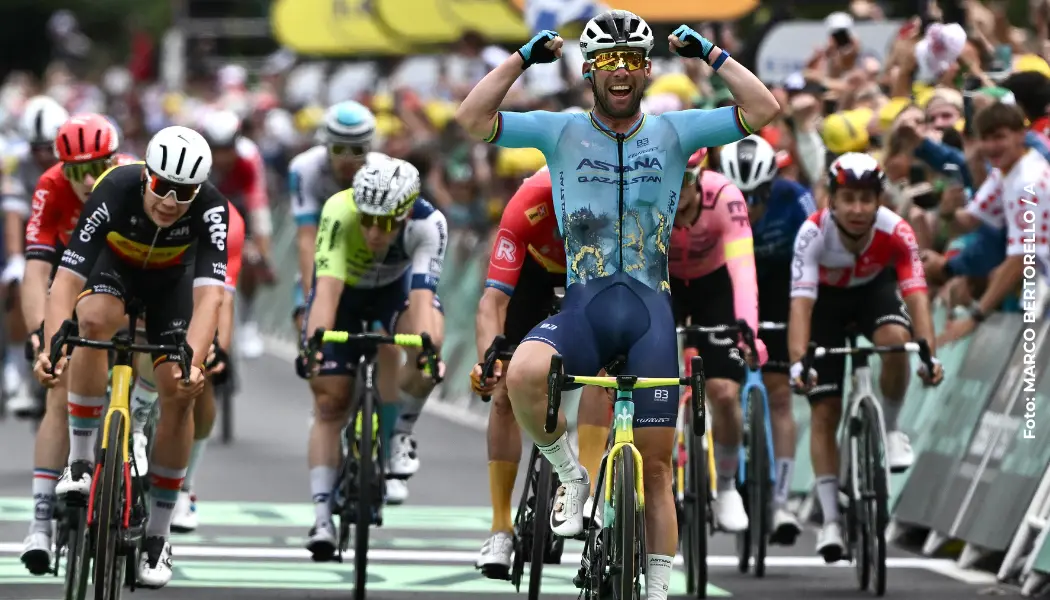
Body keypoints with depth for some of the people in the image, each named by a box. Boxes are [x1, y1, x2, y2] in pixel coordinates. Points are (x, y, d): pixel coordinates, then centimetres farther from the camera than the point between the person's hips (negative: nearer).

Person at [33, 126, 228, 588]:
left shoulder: (211, 209, -35)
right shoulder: (116, 191, -37)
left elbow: (208, 294, -43)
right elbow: (67, 278, -41)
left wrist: (193, 363, -58)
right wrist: (52, 348, -55)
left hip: (171, 278, 1)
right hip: (114, 263, -1)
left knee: (180, 394, -13)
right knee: (94, 321, -36)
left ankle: (157, 536, 0)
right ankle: (81, 460, -22)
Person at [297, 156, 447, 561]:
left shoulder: (428, 224, -36)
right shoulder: (340, 213, -39)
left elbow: (421, 296, -45)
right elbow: (327, 290, -47)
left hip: (393, 290, 2)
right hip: (342, 293, -2)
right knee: (329, 403, -11)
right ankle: (322, 516, -11)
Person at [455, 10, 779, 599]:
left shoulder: (674, 132, 6)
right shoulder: (561, 132, 5)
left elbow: (763, 109, -1)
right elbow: (473, 118, -4)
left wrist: (712, 54, -2)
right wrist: (524, 58, -6)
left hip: (651, 312, 1)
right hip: (583, 307, -1)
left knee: (657, 465, 1)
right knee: (523, 373, -34)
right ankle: (573, 475, -8)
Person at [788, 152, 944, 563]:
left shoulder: (895, 232, -31)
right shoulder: (814, 233, -34)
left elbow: (916, 296, -38)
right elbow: (801, 303, -40)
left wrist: (929, 354, -53)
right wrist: (798, 361, -55)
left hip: (874, 289, 1)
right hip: (827, 300, 0)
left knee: (895, 338, -34)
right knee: (824, 412, -8)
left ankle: (889, 429, -8)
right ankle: (830, 520, -2)